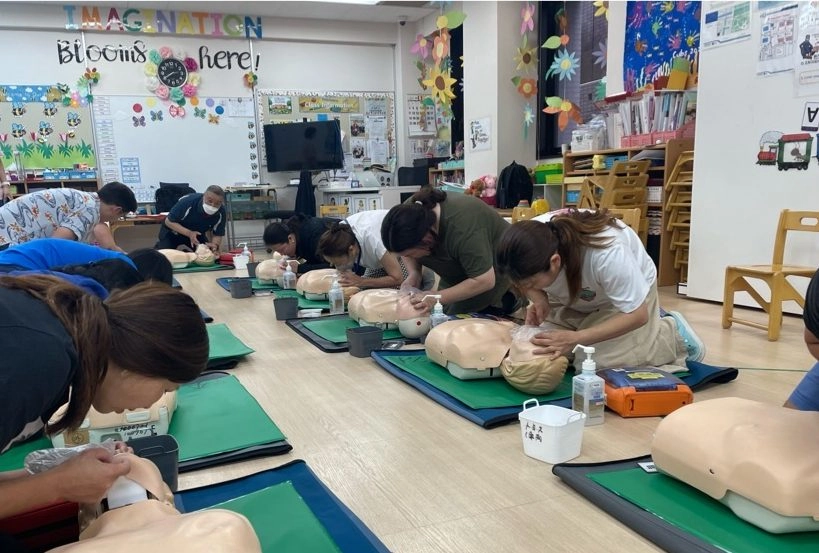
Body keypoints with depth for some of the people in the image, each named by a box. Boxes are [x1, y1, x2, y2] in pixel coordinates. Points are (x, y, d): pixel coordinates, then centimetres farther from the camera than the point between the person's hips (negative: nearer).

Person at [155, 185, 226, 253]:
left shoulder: (221, 213, -26)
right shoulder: (188, 201, -36)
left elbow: (217, 234, -15)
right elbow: (169, 222, -26)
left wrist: (215, 244, -39)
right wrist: (189, 233, -40)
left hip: (198, 234, 3)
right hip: (174, 231, -3)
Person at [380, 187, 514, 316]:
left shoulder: (462, 231, -40)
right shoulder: (409, 211, -20)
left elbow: (485, 281, -34)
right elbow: (405, 247, -1)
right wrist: (414, 274, -20)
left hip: (490, 270, -7)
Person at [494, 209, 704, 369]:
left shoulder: (607, 255, -43)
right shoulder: (531, 240, -30)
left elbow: (637, 315, -30)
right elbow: (524, 282, -6)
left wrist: (575, 338, -40)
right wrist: (539, 300, -30)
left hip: (630, 289, -5)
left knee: (601, 362, -22)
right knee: (544, 352, -11)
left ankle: (674, 333, 4)